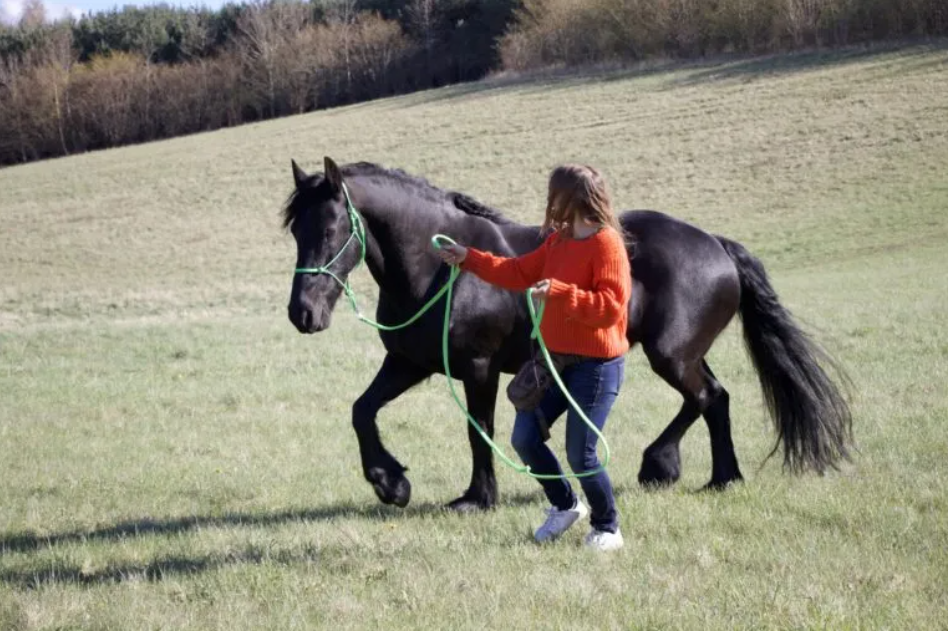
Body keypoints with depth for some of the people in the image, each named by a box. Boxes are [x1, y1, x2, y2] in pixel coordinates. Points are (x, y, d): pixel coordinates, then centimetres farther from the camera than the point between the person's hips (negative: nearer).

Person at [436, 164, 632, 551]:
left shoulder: (607, 244, -16)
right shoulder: (558, 241, 9)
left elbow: (611, 306, -25)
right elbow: (520, 273, 19)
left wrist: (560, 292, -32)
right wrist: (469, 259, 16)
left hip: (596, 364, -8)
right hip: (555, 359, 8)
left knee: (580, 454, -5)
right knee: (524, 438, 6)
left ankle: (607, 528, 17)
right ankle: (565, 505, 27)